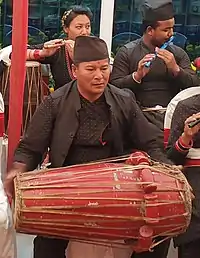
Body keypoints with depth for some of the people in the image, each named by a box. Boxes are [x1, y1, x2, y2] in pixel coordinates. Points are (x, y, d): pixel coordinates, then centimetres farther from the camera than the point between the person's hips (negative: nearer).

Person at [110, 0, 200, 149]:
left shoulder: (178, 53, 12)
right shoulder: (127, 52, 5)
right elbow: (114, 87, -2)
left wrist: (176, 69, -10)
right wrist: (137, 76, -16)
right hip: (143, 114, -4)